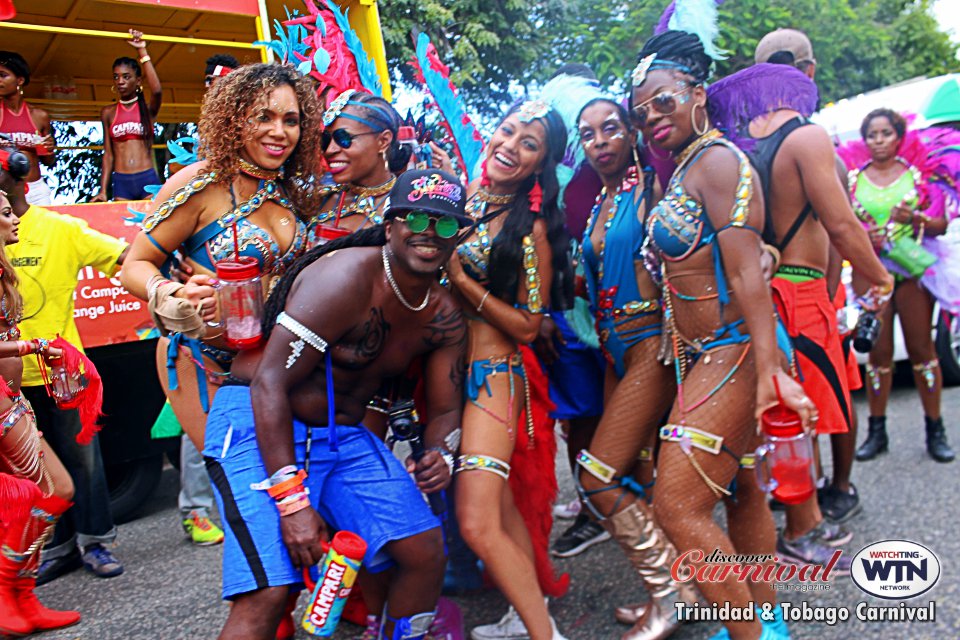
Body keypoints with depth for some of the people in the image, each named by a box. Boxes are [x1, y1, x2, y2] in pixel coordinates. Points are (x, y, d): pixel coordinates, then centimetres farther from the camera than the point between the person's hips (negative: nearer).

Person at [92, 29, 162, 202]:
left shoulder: (148, 108, 6)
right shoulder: (108, 112, 11)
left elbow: (156, 90, -17)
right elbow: (108, 154, 10)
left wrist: (142, 51, -14)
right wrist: (103, 191, 3)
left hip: (148, 180, -2)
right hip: (121, 182, 2)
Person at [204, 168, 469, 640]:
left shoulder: (445, 316, 2)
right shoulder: (345, 278, -21)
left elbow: (445, 409, 9)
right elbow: (268, 383, -23)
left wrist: (439, 455, -16)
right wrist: (292, 500, -26)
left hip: (345, 434, 7)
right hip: (258, 424, -7)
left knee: (425, 551, 0)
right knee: (268, 592, -20)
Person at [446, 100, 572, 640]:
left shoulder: (533, 230, -10)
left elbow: (527, 325, -11)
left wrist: (461, 280, -17)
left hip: (493, 377, -6)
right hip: (446, 369, 6)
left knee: (479, 524, -12)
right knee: (500, 506, 17)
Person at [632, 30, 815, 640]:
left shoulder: (717, 159, -13)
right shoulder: (684, 169, 15)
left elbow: (745, 271, -22)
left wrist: (769, 368, -26)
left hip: (732, 354, -10)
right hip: (708, 357, 10)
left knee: (677, 505, -8)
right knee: (740, 492, 18)